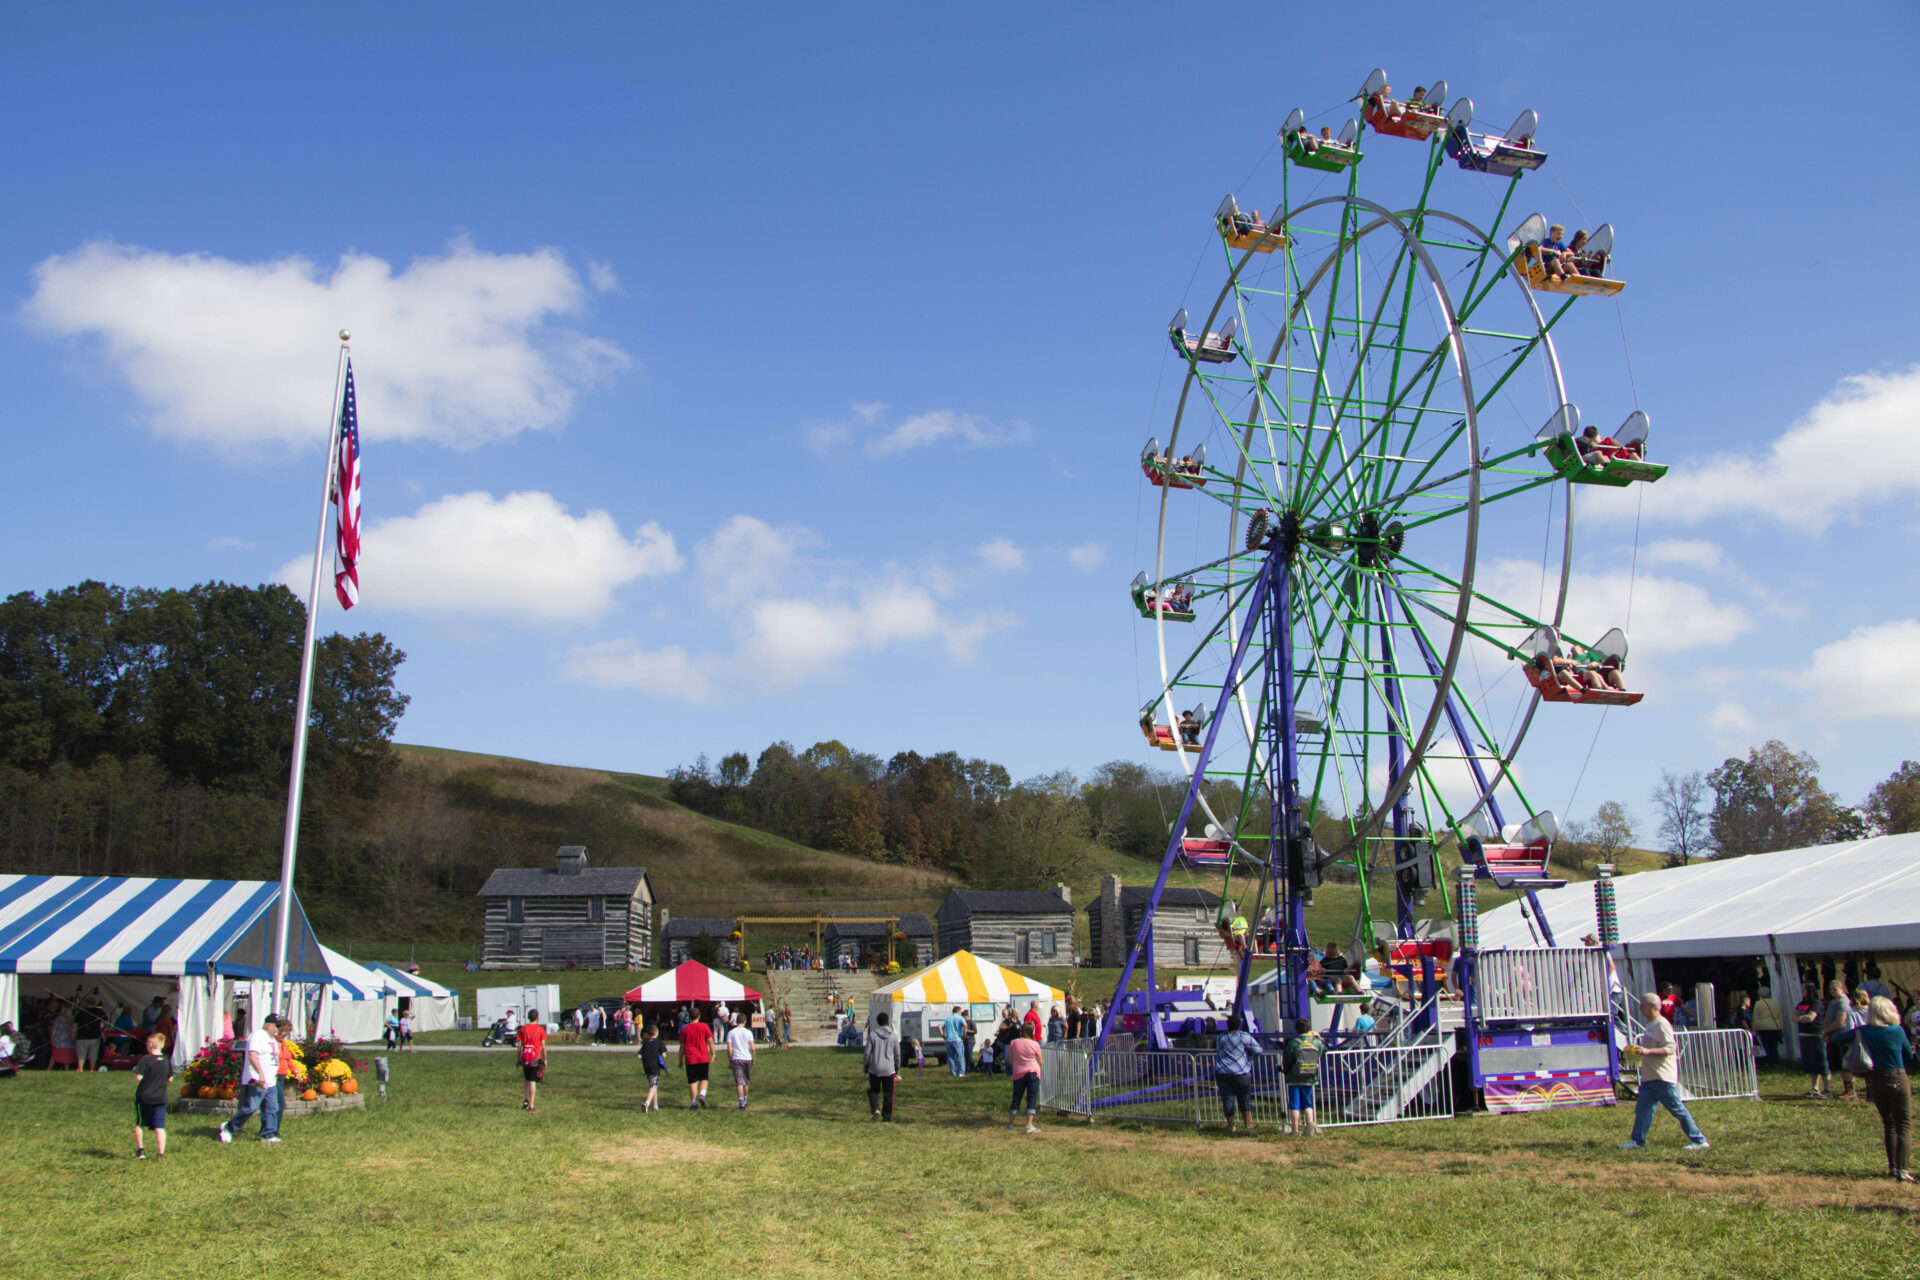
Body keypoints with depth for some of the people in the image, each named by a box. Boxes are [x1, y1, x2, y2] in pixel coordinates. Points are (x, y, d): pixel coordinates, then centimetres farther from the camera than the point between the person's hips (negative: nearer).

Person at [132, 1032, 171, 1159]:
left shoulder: (145, 1059, -11)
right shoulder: (167, 1062, 3)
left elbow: (138, 1077, -16)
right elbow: (170, 1079, 8)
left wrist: (135, 1071, 5)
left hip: (144, 1097, -3)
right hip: (161, 1098, 3)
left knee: (139, 1125, 16)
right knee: (160, 1127, 1)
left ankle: (140, 1150, 14)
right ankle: (161, 1153, -4)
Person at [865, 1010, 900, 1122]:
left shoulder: (872, 1035, -4)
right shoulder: (893, 1035, 0)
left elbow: (867, 1053, -4)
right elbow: (897, 1054, 6)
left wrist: (866, 1067, 9)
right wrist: (897, 1069, 18)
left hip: (875, 1069, -1)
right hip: (889, 1070, 1)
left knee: (873, 1091, 16)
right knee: (888, 1094, 7)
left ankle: (876, 1109, -7)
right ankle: (887, 1118, 8)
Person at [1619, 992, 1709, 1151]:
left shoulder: (1662, 1024, -13)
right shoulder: (1651, 1025, 17)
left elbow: (1670, 1048, -21)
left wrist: (1648, 1051, -28)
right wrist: (1638, 1051, 16)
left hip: (1663, 1077, -10)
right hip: (1649, 1077, 10)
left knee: (1677, 1109, -3)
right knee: (1642, 1108, 3)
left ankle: (1699, 1140, 7)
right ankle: (1637, 1141, 3)